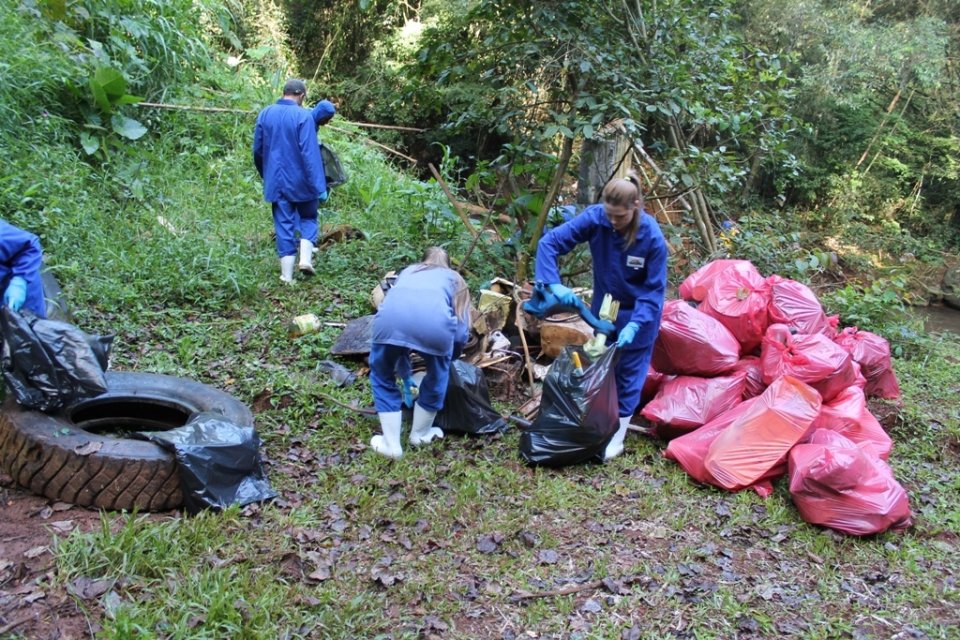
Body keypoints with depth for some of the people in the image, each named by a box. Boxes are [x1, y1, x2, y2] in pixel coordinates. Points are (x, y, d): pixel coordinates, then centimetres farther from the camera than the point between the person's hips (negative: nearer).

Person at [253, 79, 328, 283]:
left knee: (284, 225, 8)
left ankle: (287, 276, 7)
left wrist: (266, 176, 26)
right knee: (308, 218, 17)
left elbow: (257, 150, 12)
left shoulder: (265, 114, 5)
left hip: (276, 181, 4)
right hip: (301, 181, -4)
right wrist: (319, 186, -15)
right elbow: (310, 153, -17)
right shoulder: (303, 116, -12)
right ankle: (306, 258, -2)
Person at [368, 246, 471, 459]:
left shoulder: (407, 272, 43)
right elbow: (461, 332, 24)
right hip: (435, 320, -1)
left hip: (391, 317, 2)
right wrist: (449, 358, 46)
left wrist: (406, 376, 52)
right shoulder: (455, 279, 36)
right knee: (437, 375, 28)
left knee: (383, 377, 27)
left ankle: (391, 444, 28)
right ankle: (421, 434, 43)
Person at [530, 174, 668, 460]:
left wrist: (635, 325, -31)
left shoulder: (652, 237, -28)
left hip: (639, 310, -3)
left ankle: (616, 436, 16)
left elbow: (654, 289, -21)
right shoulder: (594, 218, -23)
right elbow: (549, 242, -21)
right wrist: (555, 284, -32)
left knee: (629, 372, 4)